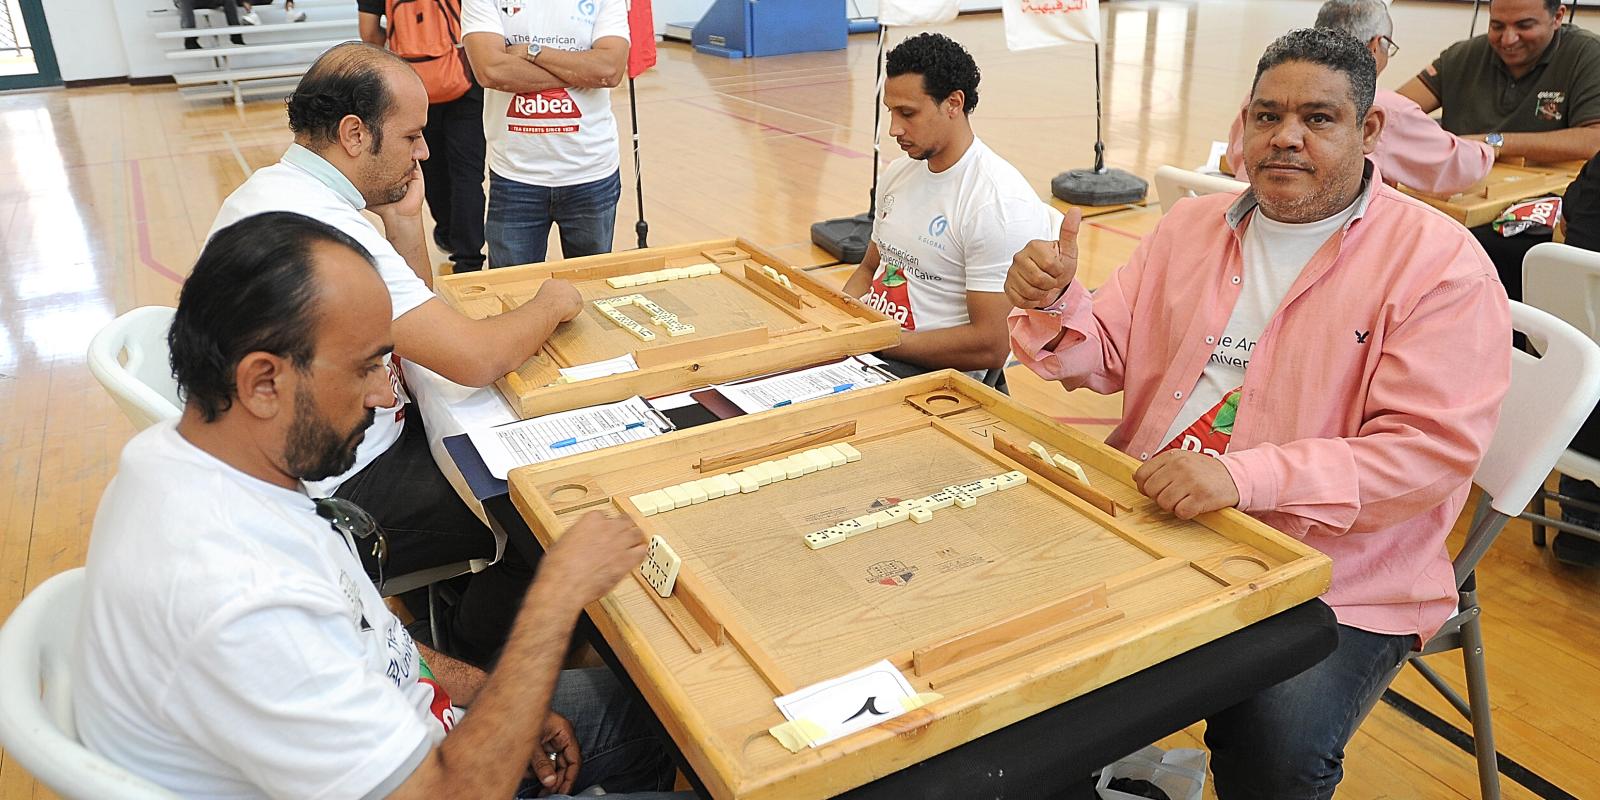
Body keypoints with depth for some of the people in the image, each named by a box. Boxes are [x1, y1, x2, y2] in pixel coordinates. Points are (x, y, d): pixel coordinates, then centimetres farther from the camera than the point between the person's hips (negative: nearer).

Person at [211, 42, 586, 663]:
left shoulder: (274, 190, 5)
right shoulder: (321, 227, -29)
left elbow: (418, 319, 12)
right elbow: (473, 359, -31)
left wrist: (403, 220, -3)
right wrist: (550, 305, -12)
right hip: (336, 497, -10)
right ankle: (468, 660, 21)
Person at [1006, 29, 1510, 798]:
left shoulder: (1440, 262, -7)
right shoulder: (1189, 226, 10)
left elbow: (1432, 449, -16)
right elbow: (1106, 355, 12)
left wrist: (1245, 477, -28)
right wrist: (1053, 304, -12)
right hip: (1149, 519, 5)